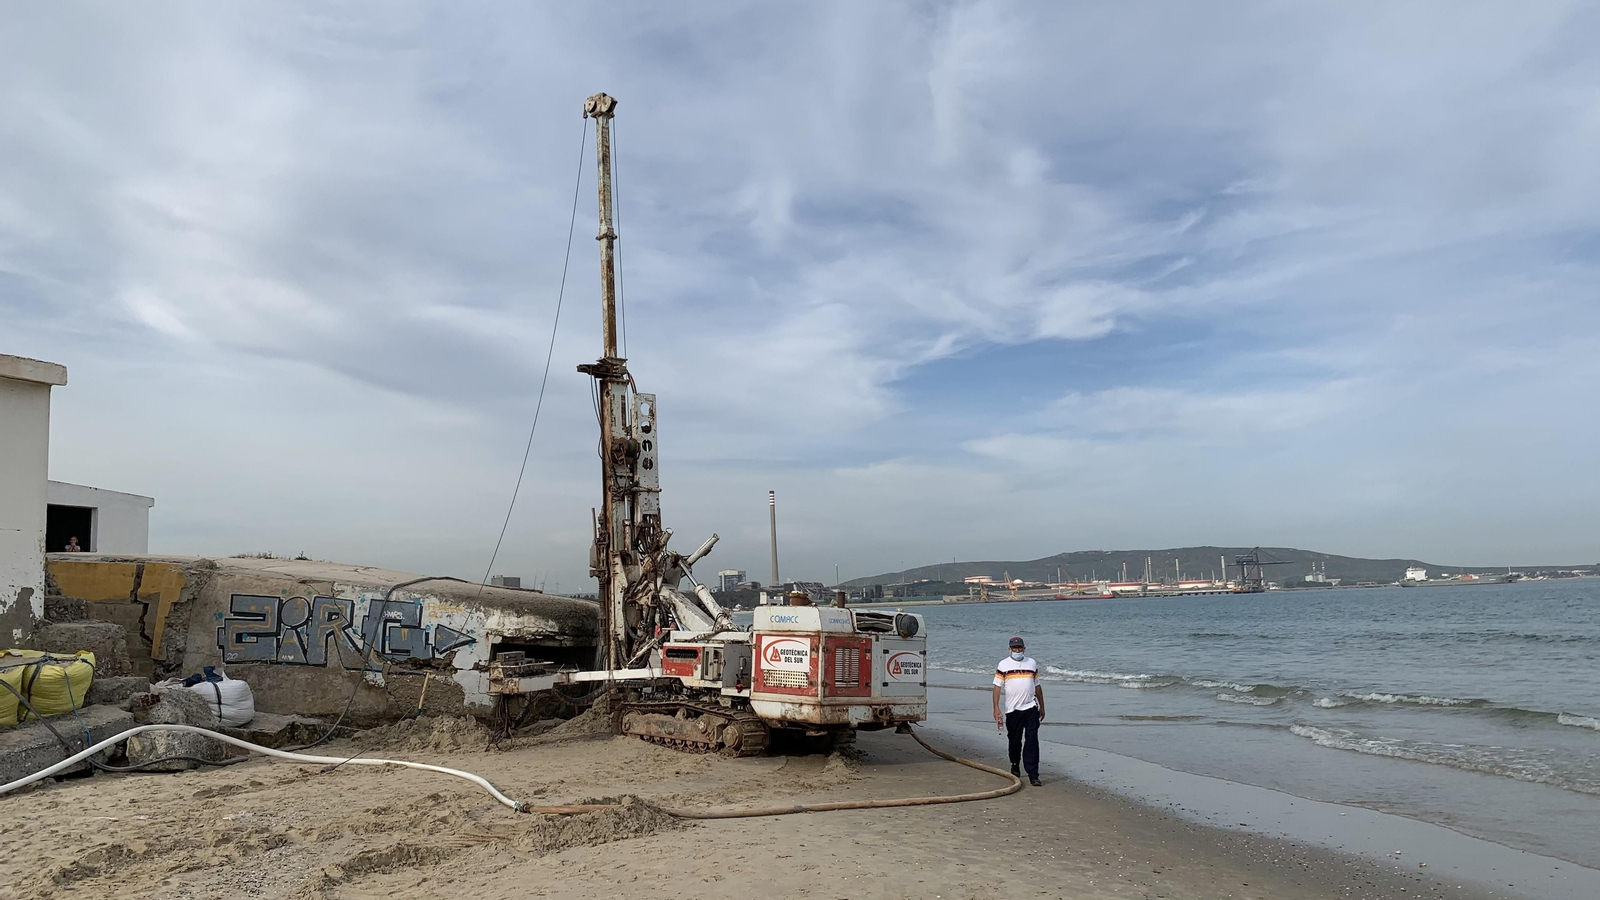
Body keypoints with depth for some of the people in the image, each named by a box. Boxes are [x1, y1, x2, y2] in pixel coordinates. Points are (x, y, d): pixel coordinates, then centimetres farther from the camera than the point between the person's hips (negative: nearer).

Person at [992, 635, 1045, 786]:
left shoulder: (1032, 663, 10)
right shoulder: (1003, 665, 1)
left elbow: (1037, 686, 17)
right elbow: (997, 687, -3)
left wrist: (1042, 707, 18)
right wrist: (996, 708, -12)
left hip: (1031, 708, 1)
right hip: (1012, 710, -1)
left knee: (1032, 741, -8)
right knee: (1014, 740, 11)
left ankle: (1033, 775, -9)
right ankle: (1015, 766, 34)